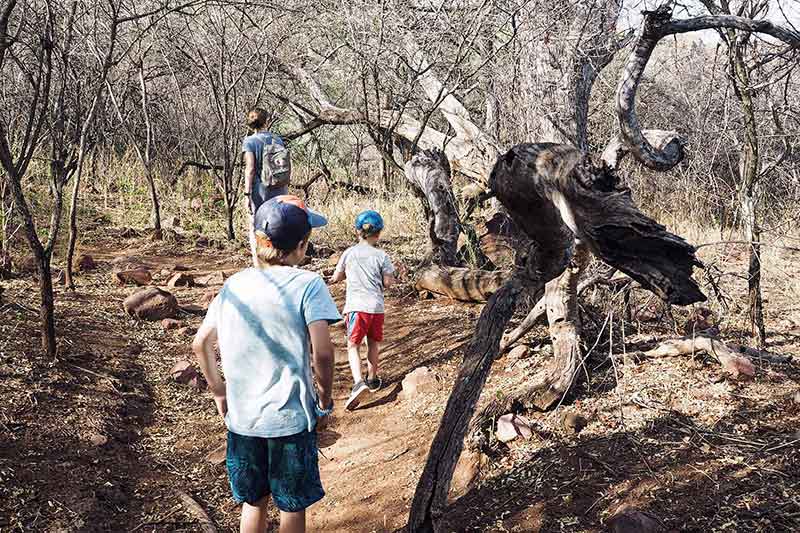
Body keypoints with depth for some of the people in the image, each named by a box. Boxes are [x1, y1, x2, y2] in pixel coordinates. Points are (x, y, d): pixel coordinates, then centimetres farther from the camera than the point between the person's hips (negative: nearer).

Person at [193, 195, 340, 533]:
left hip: (241, 416, 4)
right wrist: (325, 399, -5)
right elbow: (322, 352, -20)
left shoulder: (234, 284, 2)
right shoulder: (308, 284, -13)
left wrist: (217, 389, 18)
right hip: (291, 418, -4)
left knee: (253, 501, 23)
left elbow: (200, 344, 6)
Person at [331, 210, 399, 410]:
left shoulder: (349, 253, 3)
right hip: (376, 306, 1)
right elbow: (387, 283, 0)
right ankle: (372, 379, 35)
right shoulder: (381, 255, 0)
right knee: (373, 344, 19)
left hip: (356, 305, -1)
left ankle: (359, 382, -23)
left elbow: (336, 278, 11)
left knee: (353, 345, -1)